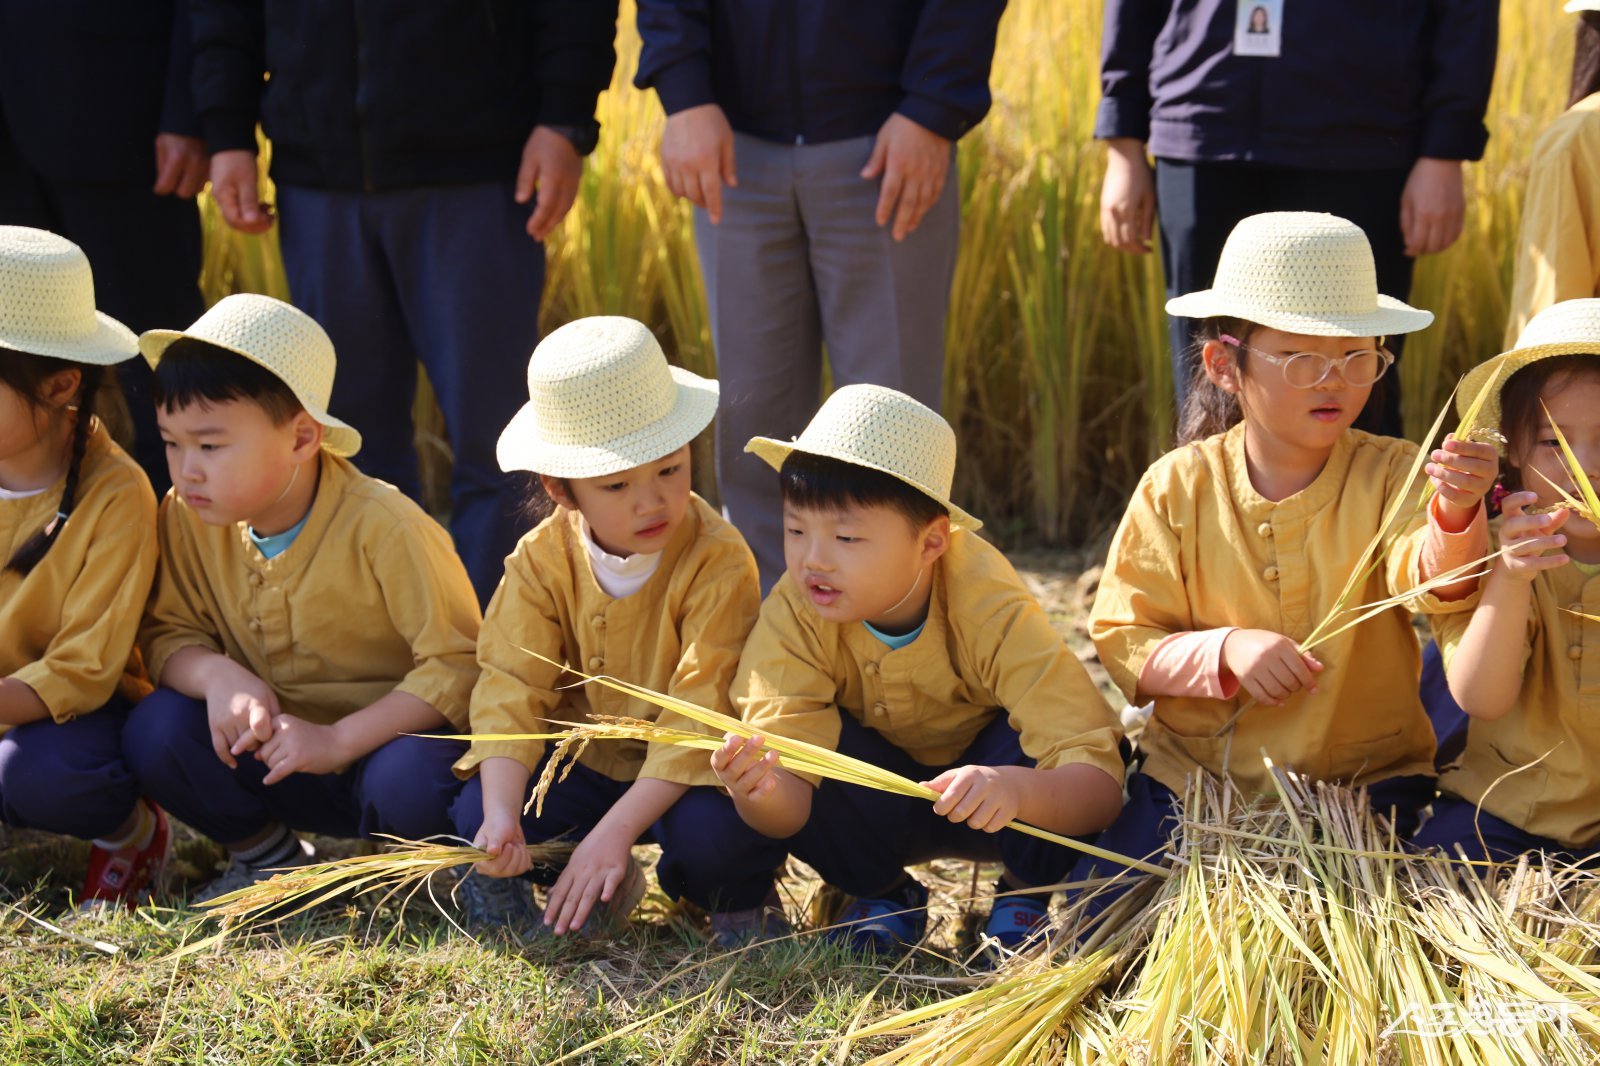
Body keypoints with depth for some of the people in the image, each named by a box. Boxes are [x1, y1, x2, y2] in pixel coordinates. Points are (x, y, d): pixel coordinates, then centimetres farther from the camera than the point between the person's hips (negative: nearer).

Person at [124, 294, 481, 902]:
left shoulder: (381, 527, -23)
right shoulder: (187, 517, -8)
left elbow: (459, 662, -22)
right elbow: (168, 633, -1)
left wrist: (337, 741, -29)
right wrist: (216, 675, -26)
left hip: (383, 741, -4)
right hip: (271, 750, 5)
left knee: (411, 785, -38)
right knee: (155, 730, -21)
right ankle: (266, 854, 5)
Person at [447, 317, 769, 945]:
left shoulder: (718, 563, -22)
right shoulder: (542, 559, -8)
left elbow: (703, 714, -26)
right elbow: (511, 687, -11)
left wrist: (616, 831, -32)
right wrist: (501, 815, -28)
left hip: (683, 773, -4)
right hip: (586, 764, 4)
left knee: (707, 832, -35)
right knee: (473, 816, -19)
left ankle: (741, 901, 3)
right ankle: (603, 890, 10)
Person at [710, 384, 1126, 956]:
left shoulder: (991, 612, -31)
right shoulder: (794, 615, -24)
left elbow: (1100, 787, -38)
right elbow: (789, 807, -30)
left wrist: (1014, 788, -61)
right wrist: (759, 792, -55)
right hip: (875, 811, 2)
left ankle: (1026, 893, -3)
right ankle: (883, 893, 0)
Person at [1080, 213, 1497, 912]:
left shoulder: (1389, 475, -6)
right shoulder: (1179, 487, -3)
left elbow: (1431, 584, -26)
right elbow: (1121, 641, -4)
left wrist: (1455, 514, -49)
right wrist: (1225, 651, -23)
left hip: (1364, 777, -1)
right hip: (1197, 771, 1)